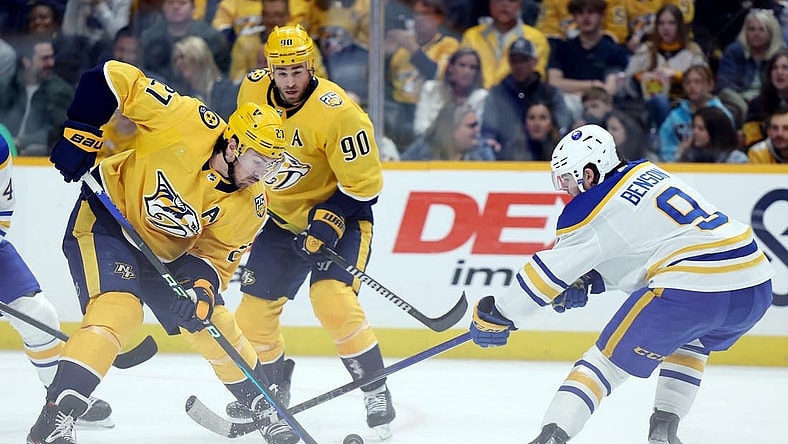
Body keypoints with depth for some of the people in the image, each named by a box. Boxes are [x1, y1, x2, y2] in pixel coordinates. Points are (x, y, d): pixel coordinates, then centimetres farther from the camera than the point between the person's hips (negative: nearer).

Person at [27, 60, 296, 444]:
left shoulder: (249, 204, -11)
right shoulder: (189, 122, -28)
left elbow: (218, 256, -3)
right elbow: (112, 78, -26)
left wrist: (204, 287, -24)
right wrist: (80, 133, -26)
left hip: (167, 252, 6)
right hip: (106, 222, -6)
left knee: (213, 324, 7)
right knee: (118, 310, -27)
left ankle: (261, 407, 30)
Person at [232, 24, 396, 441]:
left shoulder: (338, 113, -27)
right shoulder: (253, 87, -8)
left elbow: (364, 184, -22)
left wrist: (327, 220, -29)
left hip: (339, 214, -6)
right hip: (282, 217, 6)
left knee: (333, 301, -27)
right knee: (253, 310, 6)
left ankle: (377, 398, -16)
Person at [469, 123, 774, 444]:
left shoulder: (592, 208, 0)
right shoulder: (648, 173, 21)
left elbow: (550, 270, 5)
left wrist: (498, 316, 14)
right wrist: (588, 281, 26)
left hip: (692, 290, -7)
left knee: (610, 359, 5)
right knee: (688, 341, 35)